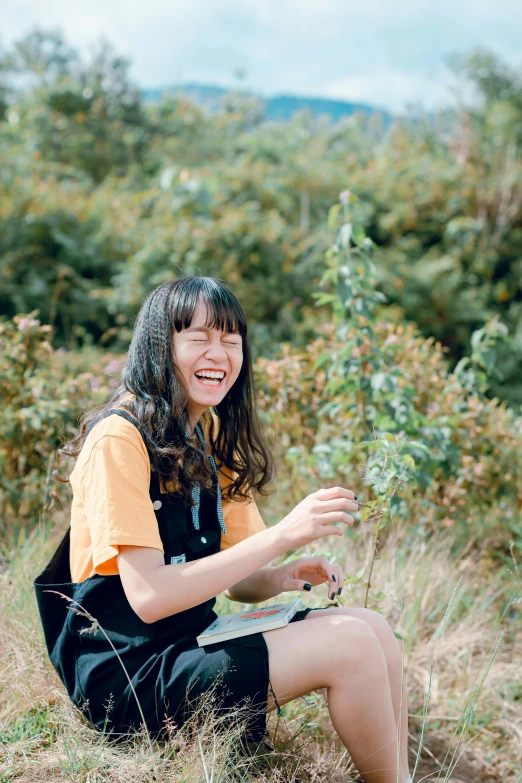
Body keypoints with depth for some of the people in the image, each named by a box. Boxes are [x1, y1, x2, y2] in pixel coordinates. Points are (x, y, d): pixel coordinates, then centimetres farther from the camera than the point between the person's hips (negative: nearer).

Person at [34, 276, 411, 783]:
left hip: (193, 644, 8)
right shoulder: (119, 438, -15)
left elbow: (237, 583, 11)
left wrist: (285, 578, -11)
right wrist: (283, 535, -25)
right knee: (347, 644, -19)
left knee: (372, 627, -7)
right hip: (126, 677, -8)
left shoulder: (213, 441, 9)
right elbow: (148, 596, -23)